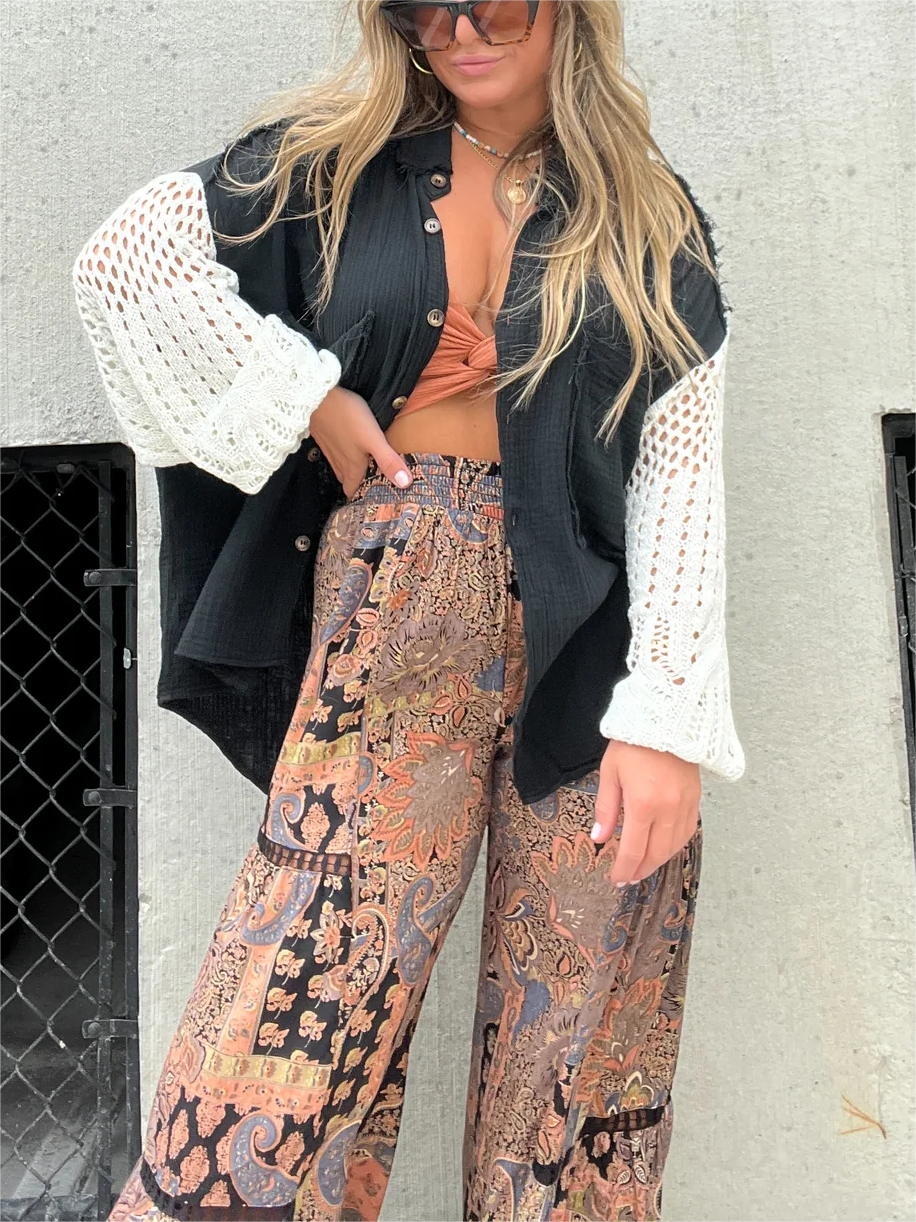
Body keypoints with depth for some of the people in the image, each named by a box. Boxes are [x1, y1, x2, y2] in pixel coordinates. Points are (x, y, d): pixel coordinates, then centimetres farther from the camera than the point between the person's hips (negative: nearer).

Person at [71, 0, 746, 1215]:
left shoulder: (651, 216, 11)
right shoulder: (339, 159, 11)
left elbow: (682, 465, 1)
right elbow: (125, 257, 6)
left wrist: (667, 715, -9)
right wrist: (311, 401, -2)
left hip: (596, 636, 2)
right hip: (393, 606, 0)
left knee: (585, 1034, 5)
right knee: (311, 987, -5)